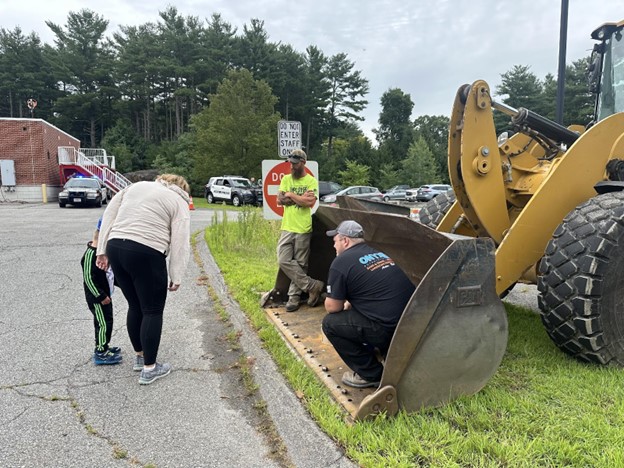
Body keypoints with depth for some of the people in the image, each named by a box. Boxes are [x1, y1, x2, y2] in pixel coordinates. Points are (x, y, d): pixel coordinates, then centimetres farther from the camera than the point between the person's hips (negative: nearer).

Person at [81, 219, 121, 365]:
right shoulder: (91, 254, -22)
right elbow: (88, 278, -24)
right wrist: (101, 296, -21)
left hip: (104, 295, 9)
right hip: (97, 298, -9)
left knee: (106, 322, 18)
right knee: (104, 323, -4)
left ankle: (103, 347, 31)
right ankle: (100, 353, 5)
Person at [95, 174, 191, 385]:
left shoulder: (136, 186, 23)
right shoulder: (179, 203, 6)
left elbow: (109, 216, 16)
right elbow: (180, 243, -3)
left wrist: (103, 250, 14)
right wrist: (176, 277, -1)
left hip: (115, 248, 7)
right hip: (145, 254, -6)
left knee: (135, 307, 19)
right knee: (153, 311, 6)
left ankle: (140, 357, 32)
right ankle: (149, 368, 12)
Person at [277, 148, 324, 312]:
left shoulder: (311, 181, -2)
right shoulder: (286, 179, 9)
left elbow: (310, 202, -16)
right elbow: (279, 200, -2)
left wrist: (290, 195, -8)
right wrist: (300, 198, -10)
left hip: (303, 229, -4)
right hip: (287, 228, 4)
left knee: (300, 264, 3)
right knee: (284, 261, -5)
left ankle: (294, 296, 16)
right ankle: (313, 286, 4)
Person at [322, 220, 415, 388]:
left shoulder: (341, 262, -5)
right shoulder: (379, 253, 18)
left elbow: (332, 307, -1)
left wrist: (344, 304, 21)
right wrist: (348, 303, 34)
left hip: (388, 329, -8)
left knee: (330, 323, 6)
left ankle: (371, 374, 12)